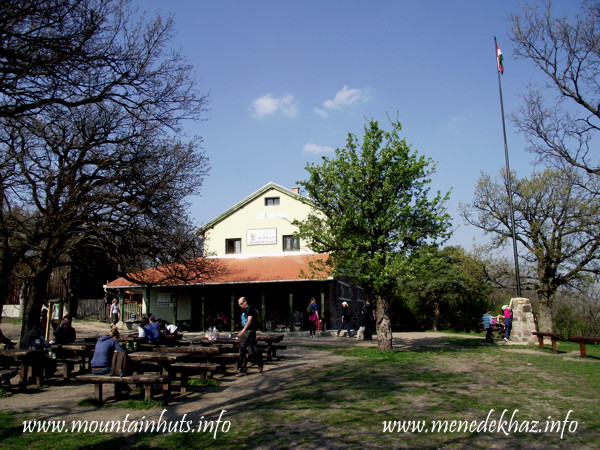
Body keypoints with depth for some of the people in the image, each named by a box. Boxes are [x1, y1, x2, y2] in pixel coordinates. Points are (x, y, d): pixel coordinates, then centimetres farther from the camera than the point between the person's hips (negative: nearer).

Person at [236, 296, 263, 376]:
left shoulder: (250, 309, -11)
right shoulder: (243, 311, 16)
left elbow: (249, 321, -22)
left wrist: (242, 331, -31)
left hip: (250, 333, -8)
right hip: (243, 333, 8)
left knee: (252, 352, -3)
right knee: (242, 352, 2)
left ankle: (260, 364, 22)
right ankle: (243, 370, 7)